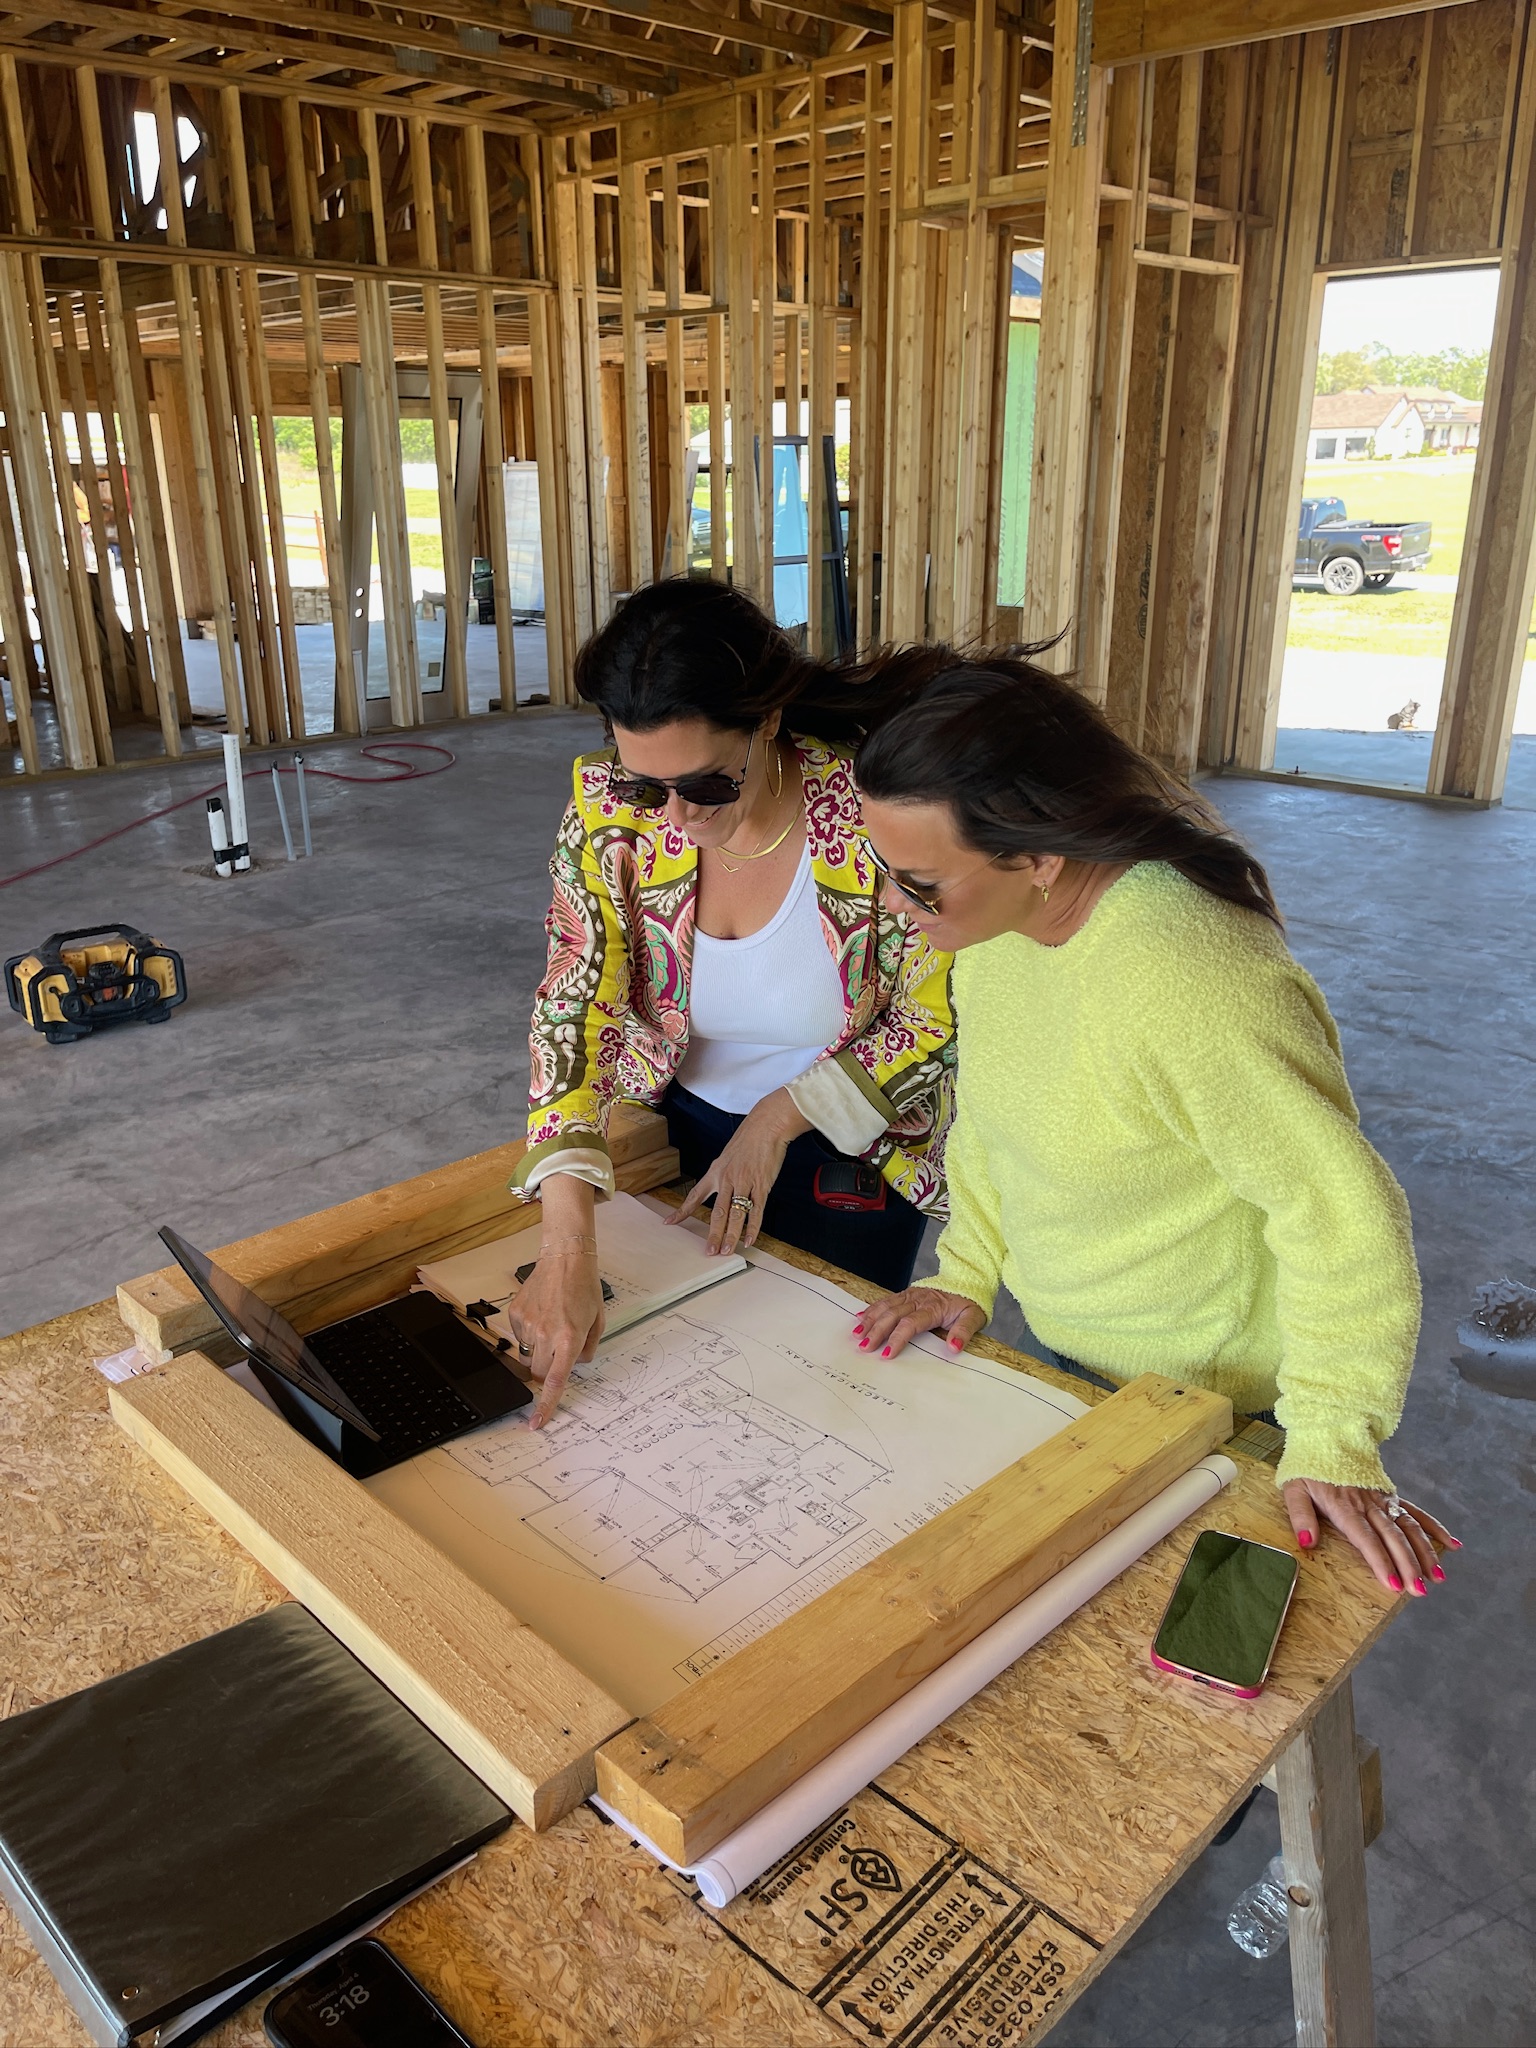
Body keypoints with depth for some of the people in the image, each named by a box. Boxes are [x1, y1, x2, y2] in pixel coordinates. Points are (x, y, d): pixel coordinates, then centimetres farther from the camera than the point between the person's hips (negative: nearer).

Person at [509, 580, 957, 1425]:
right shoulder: (610, 807, -20)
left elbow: (936, 1024, -17)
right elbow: (574, 1009, -25)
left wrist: (779, 1121, -19)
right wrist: (567, 1246, -35)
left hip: (848, 1152, -2)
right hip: (684, 1136, 3)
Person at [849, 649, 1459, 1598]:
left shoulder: (1190, 985, -37)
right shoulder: (995, 916, -10)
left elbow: (1345, 1217, -28)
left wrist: (1332, 1447, -23)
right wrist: (968, 1271, 1)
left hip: (1195, 1402, -7)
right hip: (1054, 1343, 7)